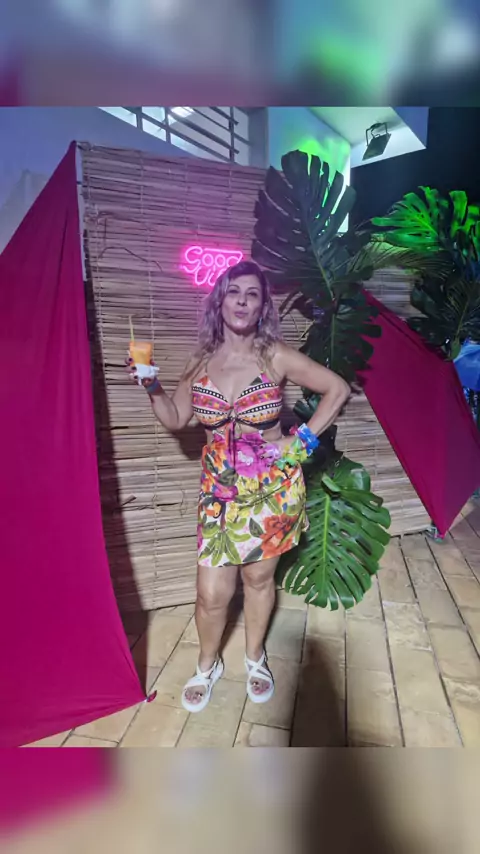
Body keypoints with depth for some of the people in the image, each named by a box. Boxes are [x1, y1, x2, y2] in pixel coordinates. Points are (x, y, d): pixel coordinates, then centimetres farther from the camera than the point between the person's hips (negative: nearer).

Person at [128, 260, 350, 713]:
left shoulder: (276, 356, -9)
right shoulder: (200, 361, 0)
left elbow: (338, 389, -3)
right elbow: (175, 419, 8)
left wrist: (303, 440, -7)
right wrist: (151, 385, -7)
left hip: (271, 487, -1)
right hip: (219, 490, 2)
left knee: (259, 577, 16)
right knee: (211, 593, 5)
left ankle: (255, 656, 46)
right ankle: (208, 665, 38)